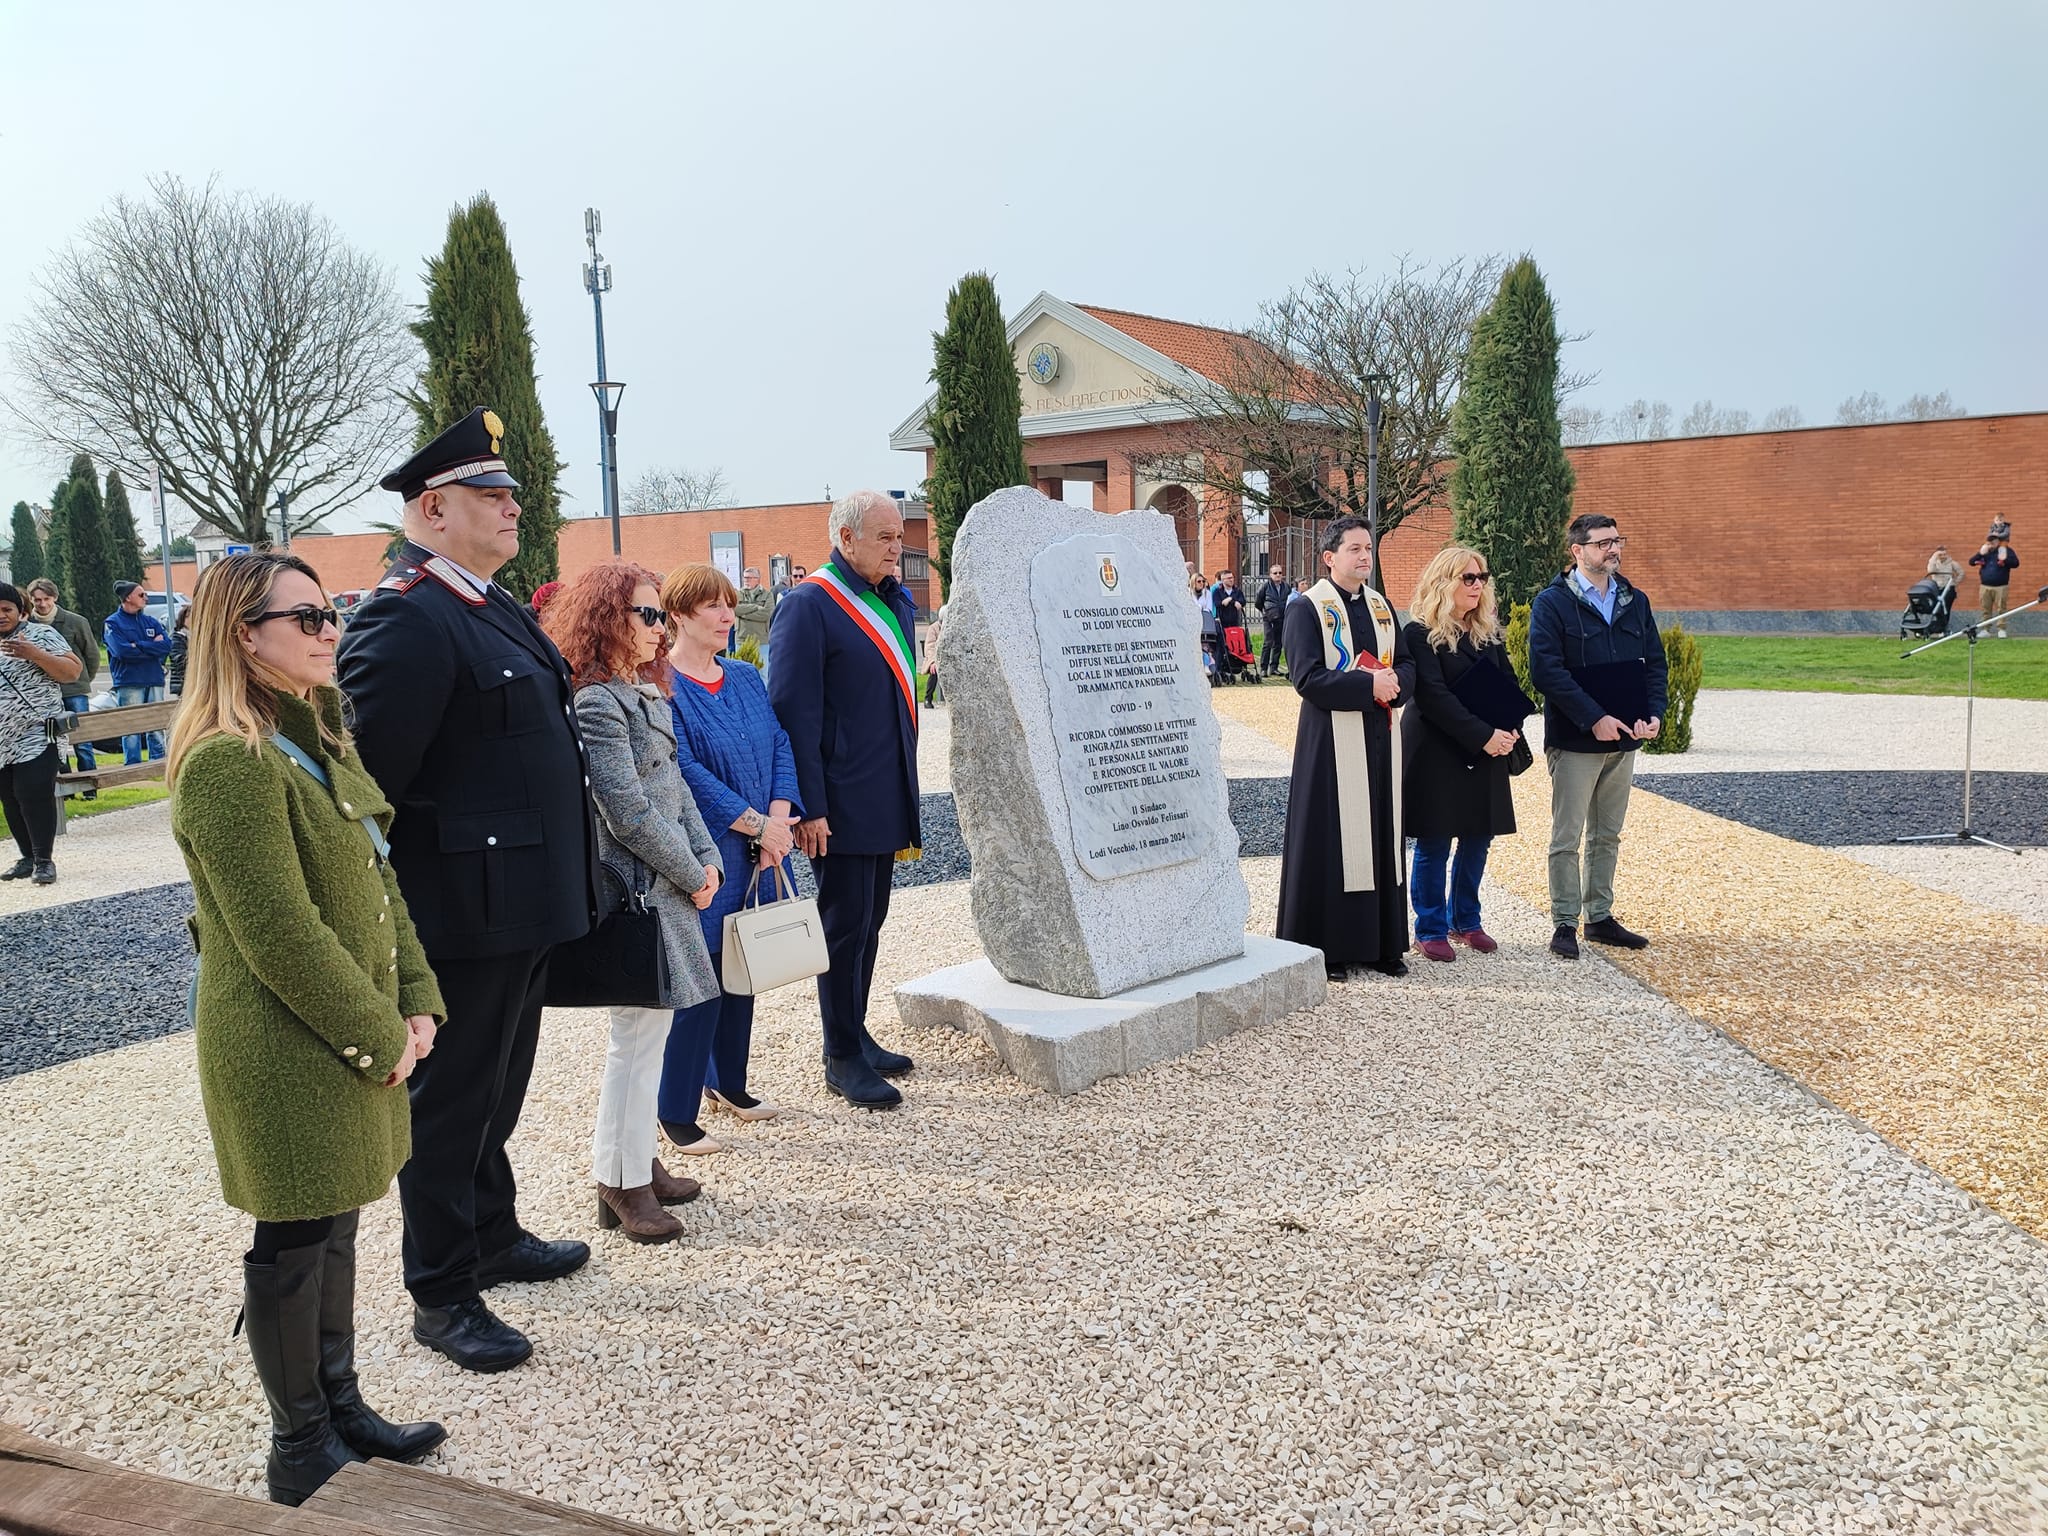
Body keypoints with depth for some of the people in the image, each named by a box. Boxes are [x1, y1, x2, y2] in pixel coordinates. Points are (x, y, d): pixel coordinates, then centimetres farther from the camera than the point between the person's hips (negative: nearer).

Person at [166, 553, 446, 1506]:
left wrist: (415, 1000, 3)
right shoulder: (229, 764, -22)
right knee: (293, 1245, 6)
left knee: (334, 1223, 19)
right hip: (285, 1052, -9)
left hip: (355, 1038, 9)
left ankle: (339, 1408, 35)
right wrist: (379, 1036, -15)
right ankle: (300, 1452, 23)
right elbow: (281, 937, -23)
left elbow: (376, 877, 11)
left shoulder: (316, 737, 9)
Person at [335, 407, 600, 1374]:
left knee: (498, 1088, 23)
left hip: (524, 908, 9)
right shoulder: (406, 618, -19)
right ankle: (441, 1297, 20)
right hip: (463, 912, -9)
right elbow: (367, 775, -22)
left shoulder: (496, 607, 12)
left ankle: (495, 1238, 40)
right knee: (449, 1103, 5)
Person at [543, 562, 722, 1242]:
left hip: (666, 886, 9)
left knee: (648, 1031, 15)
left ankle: (639, 1164, 26)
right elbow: (631, 815, -19)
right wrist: (691, 876, -10)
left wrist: (707, 858, 4)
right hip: (634, 891, -9)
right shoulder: (596, 704, -16)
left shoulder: (648, 693, 13)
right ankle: (622, 1185, 9)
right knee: (638, 1036, -2)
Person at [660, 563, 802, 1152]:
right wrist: (757, 824, -18)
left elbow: (780, 746, 6)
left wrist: (779, 819, -10)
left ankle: (728, 1081, 30)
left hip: (756, 854, 7)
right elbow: (685, 771, -18)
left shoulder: (746, 679, 11)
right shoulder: (662, 686, -11)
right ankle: (676, 1113, 7)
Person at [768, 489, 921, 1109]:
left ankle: (856, 1035, 29)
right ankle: (841, 1058, 11)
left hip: (888, 796, 8)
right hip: (844, 802, -8)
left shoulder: (895, 600, 11)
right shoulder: (810, 605, -13)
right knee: (845, 924, 0)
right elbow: (794, 712, -16)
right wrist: (809, 807, -19)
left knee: (870, 920, 16)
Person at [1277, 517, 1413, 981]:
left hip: (1380, 738, 6)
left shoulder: (1381, 606, 13)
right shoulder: (1307, 609, -6)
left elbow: (1407, 664, 11)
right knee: (1330, 841, -3)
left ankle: (1380, 943, 17)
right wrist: (1368, 684, -21)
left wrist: (1395, 681, -12)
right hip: (1331, 742, -6)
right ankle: (1328, 947, 5)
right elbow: (1306, 677, -15)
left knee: (1381, 836, 9)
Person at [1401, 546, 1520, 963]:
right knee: (1434, 845, 0)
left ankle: (1465, 921, 23)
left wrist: (1509, 729, -8)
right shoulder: (1419, 633, -9)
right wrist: (1483, 736, -21)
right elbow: (1432, 696, -17)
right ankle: (1430, 929, 11)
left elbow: (1508, 682, 10)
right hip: (1436, 753, -6)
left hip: (1487, 753, 6)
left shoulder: (1487, 631, 11)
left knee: (1478, 840, 9)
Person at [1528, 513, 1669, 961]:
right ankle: (1565, 924, 8)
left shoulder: (1635, 601, 10)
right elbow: (1546, 670, -16)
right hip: (1574, 740, -6)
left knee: (1607, 835, 13)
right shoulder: (1552, 603, -8)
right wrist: (1594, 718, -20)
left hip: (1624, 738, 6)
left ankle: (1600, 917, 23)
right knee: (1567, 837, 0)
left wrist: (1653, 713, -5)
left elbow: (1654, 661, 12)